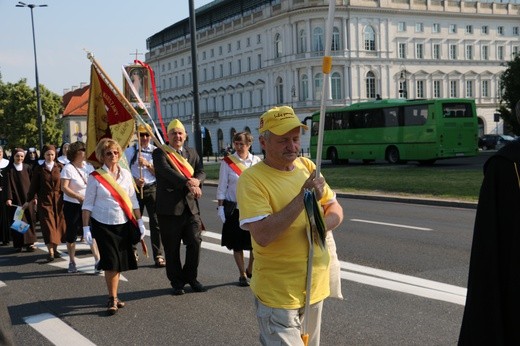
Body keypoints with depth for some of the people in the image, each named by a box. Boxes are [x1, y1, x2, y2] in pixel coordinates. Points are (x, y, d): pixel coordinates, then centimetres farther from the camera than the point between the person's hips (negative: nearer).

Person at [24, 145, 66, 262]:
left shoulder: (60, 167, 4)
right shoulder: (38, 169, 3)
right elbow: (34, 186, 7)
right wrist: (29, 200, 8)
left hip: (59, 199, 1)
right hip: (44, 200, -1)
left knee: (58, 224, 4)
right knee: (48, 225, -5)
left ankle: (55, 249, 18)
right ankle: (50, 252, -6)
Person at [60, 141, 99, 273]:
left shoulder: (88, 166, 7)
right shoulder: (68, 168, -9)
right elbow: (64, 188, -16)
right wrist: (79, 197, -26)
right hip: (72, 205, -3)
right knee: (72, 234, 7)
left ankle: (98, 260, -5)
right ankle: (72, 262, 20)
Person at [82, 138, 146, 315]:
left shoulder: (125, 174, 5)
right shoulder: (95, 177, -6)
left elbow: (133, 201, 10)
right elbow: (87, 205, -4)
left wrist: (140, 222, 7)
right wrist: (86, 228, -9)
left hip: (124, 225, 4)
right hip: (103, 225, -4)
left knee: (120, 263, 6)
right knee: (112, 262, -8)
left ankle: (113, 297, 20)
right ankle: (112, 299, 4)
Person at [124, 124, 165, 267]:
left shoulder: (156, 151, 4)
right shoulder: (130, 151, 3)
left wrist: (147, 164, -13)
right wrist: (135, 180, -14)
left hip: (152, 189, 0)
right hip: (135, 188, 0)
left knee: (156, 222, -3)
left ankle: (158, 256, 2)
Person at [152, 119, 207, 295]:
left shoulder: (192, 152, 15)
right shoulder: (159, 153, -2)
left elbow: (201, 171, 4)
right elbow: (167, 172, -19)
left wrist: (197, 180, -19)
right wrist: (187, 183, -30)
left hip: (191, 206, 4)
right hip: (169, 207, -4)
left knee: (195, 242, 2)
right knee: (172, 248, 5)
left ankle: (190, 277, 20)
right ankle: (177, 281, 19)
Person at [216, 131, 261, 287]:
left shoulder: (257, 161, 3)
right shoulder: (227, 162, -2)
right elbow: (222, 187, 0)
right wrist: (220, 206, -4)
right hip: (234, 208, -1)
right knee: (237, 243, 5)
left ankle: (250, 269, 28)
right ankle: (242, 275, 20)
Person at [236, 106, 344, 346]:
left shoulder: (307, 166, 3)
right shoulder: (252, 179, -17)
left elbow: (335, 209, 10)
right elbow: (262, 235, -27)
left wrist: (323, 224, -13)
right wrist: (303, 197, -27)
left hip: (315, 285, 7)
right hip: (278, 293, -7)